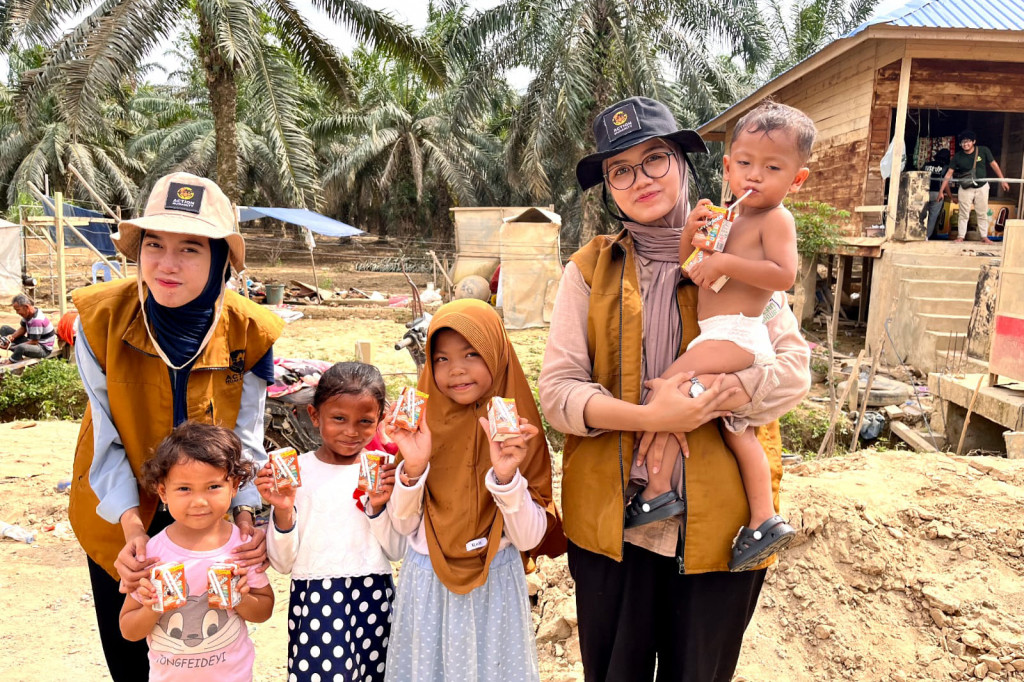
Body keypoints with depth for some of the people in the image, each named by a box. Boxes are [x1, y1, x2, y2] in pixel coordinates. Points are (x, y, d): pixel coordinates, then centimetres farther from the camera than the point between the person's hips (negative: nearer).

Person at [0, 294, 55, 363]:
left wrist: (12, 346, -23)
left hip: (44, 349, -11)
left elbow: (34, 342, -25)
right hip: (32, 341, 11)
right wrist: (12, 336, -8)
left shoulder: (37, 320, -29)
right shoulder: (28, 313, -2)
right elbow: (23, 328, 13)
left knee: (21, 348, -43)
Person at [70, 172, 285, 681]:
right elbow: (107, 438, -15)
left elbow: (245, 437, -12)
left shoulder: (248, 332, -20)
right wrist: (130, 524, -23)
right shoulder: (101, 317, -20)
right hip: (117, 515, 0)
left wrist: (246, 514, -25)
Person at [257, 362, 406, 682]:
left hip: (373, 596, 2)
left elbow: (397, 552, 1)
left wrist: (378, 508, -13)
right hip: (314, 598, -1)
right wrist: (283, 512, -18)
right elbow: (282, 562, -2)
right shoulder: (294, 471, -3)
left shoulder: (383, 471, 1)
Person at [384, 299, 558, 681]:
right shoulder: (421, 424, -6)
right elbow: (404, 525, -4)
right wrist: (414, 467, -20)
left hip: (495, 585, -1)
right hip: (426, 584, 1)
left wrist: (507, 476, -28)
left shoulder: (518, 432, -10)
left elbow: (529, 538, -13)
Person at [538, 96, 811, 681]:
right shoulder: (589, 270, 0)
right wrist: (650, 417, -23)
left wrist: (695, 402, -19)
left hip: (718, 521, 1)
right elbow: (557, 391, -7)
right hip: (612, 521, 0)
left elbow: (794, 369, -5)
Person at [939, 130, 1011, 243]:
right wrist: (941, 190, -17)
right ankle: (960, 237, 11)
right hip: (965, 188, -1)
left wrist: (1002, 180, -2)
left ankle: (984, 236, 17)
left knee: (983, 213, 8)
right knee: (963, 214, 3)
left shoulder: (983, 151, -11)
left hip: (982, 187, 1)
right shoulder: (958, 156, -11)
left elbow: (993, 164, -2)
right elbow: (949, 173, -12)